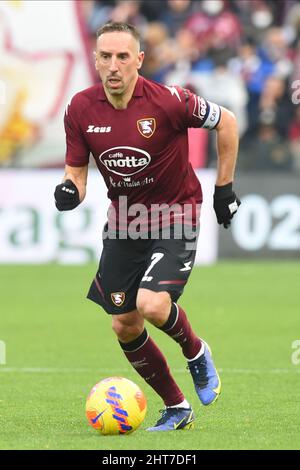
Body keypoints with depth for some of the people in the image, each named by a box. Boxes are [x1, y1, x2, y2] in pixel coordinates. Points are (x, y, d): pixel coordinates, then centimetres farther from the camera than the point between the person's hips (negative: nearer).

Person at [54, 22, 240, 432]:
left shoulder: (168, 101, -21)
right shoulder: (81, 109, -10)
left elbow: (226, 122, -4)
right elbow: (76, 171, 1)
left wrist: (224, 188, 0)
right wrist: (69, 190, -23)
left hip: (175, 218, -5)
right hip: (124, 224, 5)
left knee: (152, 305, -25)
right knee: (124, 327, 4)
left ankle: (195, 352, 9)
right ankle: (176, 408, 24)